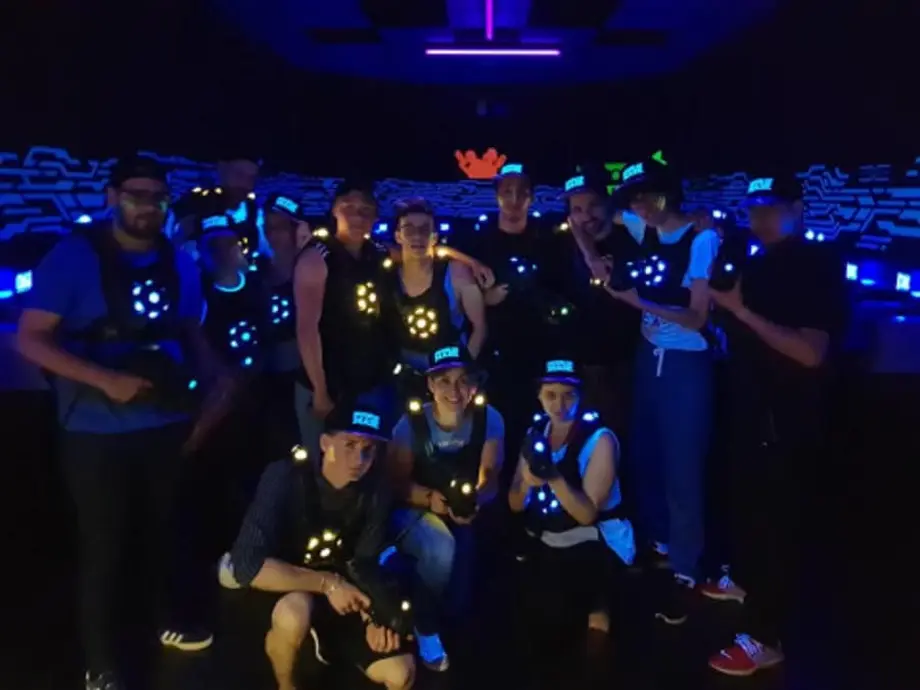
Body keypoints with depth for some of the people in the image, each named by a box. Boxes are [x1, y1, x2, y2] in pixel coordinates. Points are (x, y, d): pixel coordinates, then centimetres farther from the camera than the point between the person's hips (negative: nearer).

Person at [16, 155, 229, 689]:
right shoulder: (73, 257, -11)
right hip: (97, 432, -4)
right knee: (105, 547, 6)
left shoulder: (180, 263, 3)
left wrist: (214, 380, -2)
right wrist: (105, 380, -23)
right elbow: (31, 339, -13)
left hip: (167, 424, 4)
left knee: (166, 529, 20)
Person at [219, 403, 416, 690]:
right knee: (295, 612, -38)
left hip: (336, 590, 3)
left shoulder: (375, 490, -17)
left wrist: (373, 617, -25)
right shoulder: (285, 477, -29)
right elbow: (246, 564, -36)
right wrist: (327, 582, -36)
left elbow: (365, 564, -7)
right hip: (274, 585, -3)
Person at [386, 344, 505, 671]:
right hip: (414, 511, -2)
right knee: (441, 550, -32)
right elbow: (398, 482, -9)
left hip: (467, 514, 2)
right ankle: (425, 627, -3)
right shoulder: (411, 423, -15)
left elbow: (490, 476, -9)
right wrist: (430, 498, -28)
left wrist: (476, 500, -32)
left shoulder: (489, 419, -12)